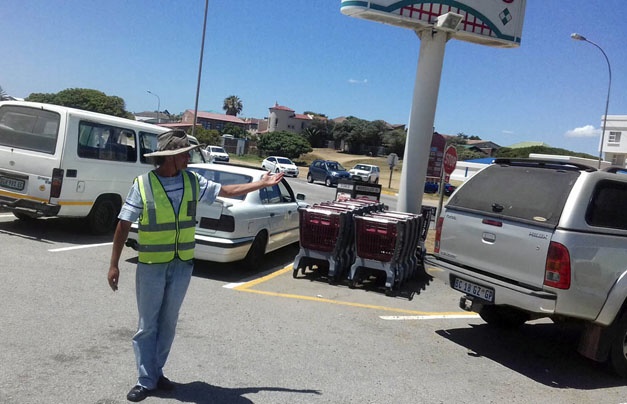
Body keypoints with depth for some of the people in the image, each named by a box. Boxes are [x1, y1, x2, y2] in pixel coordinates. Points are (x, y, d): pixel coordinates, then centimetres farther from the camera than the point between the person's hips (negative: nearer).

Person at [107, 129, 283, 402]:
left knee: (168, 323, 14)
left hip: (182, 265, 4)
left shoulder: (193, 181, 0)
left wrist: (262, 183, 13)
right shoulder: (142, 184, -12)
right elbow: (124, 225, -8)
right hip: (151, 266, -4)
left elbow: (227, 191, 13)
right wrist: (114, 264, -8)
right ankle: (146, 380, 16)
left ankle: (156, 372, 29)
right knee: (147, 325, 5)